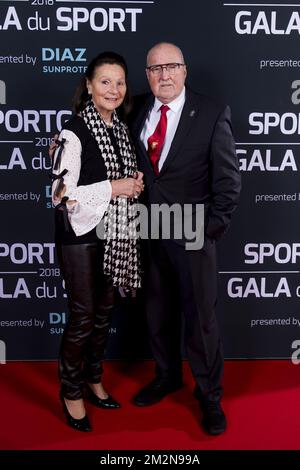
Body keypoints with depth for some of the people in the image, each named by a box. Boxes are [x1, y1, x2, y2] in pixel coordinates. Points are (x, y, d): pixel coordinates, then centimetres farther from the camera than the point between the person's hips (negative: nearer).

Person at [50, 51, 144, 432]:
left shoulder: (121, 127, 9)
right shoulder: (74, 130, -13)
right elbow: (61, 193, -16)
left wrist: (135, 183, -2)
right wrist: (114, 188, -19)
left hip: (115, 235, 7)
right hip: (81, 236, -7)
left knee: (104, 312, 16)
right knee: (82, 316, 2)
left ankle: (93, 379, 36)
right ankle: (71, 392, 24)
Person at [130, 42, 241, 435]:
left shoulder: (212, 115, -6)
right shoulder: (138, 112, 5)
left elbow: (228, 180, -6)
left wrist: (213, 228, -10)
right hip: (149, 232, 4)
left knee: (200, 317, 5)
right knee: (158, 312, 17)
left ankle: (209, 394, 27)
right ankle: (167, 376, 40)